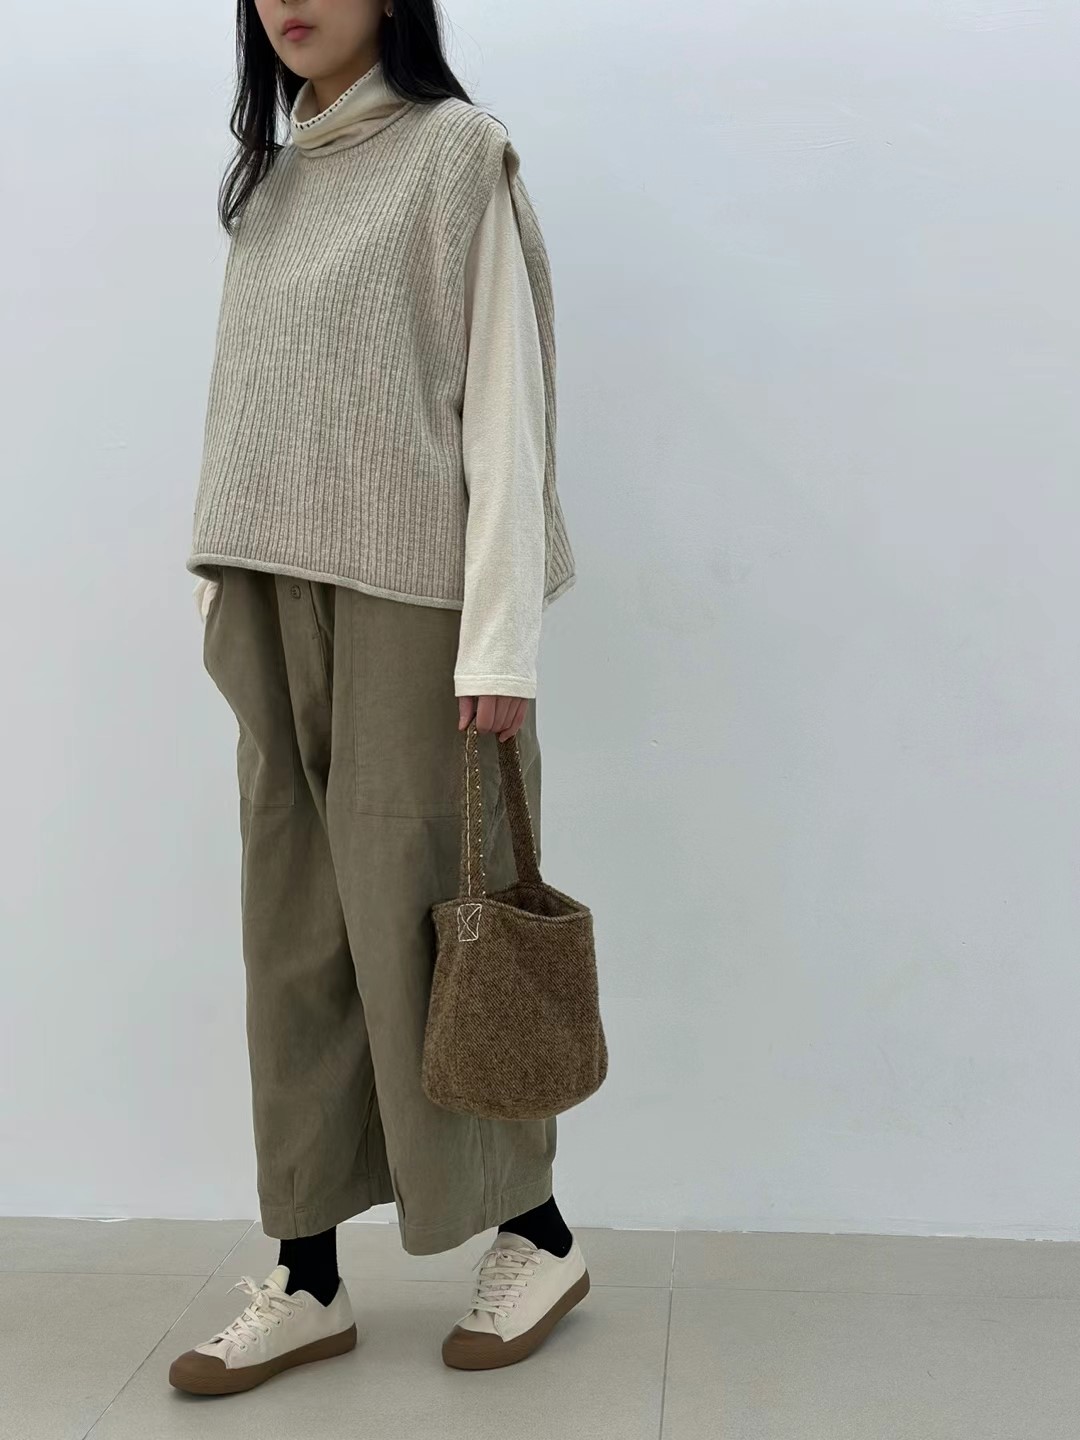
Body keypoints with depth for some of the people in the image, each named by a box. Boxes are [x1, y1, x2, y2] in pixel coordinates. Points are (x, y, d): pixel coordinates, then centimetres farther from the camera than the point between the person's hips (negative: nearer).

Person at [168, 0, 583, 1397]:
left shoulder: (456, 152, -1)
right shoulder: (271, 178, 17)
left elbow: (504, 396, -8)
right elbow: (252, 406, 15)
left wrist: (502, 638, -15)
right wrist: (225, 593, 10)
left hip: (407, 600, -6)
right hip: (276, 603, 6)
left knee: (415, 917, -2)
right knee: (296, 932, 5)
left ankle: (534, 1235, 17)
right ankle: (306, 1278, 14)